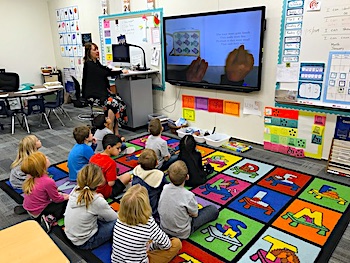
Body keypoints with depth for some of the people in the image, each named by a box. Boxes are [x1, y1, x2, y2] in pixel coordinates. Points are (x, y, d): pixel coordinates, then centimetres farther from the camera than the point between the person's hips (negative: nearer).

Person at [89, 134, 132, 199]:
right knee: (127, 176, -3)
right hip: (105, 193, -7)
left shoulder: (93, 157, -5)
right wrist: (116, 178, -1)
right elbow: (111, 183, -25)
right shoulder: (111, 162, -26)